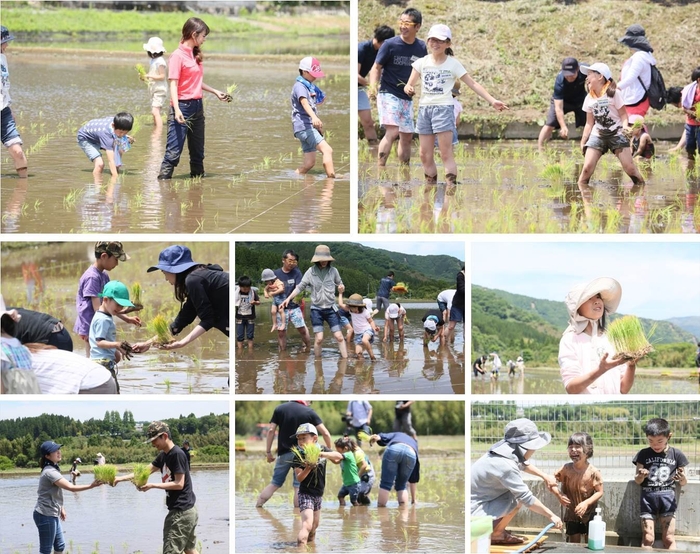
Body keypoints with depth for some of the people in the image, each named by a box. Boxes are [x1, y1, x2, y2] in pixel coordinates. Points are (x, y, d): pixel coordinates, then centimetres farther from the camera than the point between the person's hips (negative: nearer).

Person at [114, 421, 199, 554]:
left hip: (181, 511, -10)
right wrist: (121, 478, 5)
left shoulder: (177, 454, -16)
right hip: (187, 510, 10)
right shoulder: (163, 455, 12)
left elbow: (179, 484, -18)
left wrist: (153, 486, -19)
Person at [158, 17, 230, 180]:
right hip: (183, 107, -8)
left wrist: (215, 92, 30)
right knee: (173, 152, -11)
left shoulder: (195, 55, 12)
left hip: (197, 106, 8)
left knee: (198, 152, 14)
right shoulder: (178, 55, -12)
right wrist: (177, 110, -25)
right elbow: (173, 84, -16)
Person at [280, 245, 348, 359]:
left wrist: (341, 287, -13)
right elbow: (300, 287, -1)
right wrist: (289, 298, -10)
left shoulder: (333, 271, -3)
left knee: (339, 337, -4)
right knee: (319, 338, -3)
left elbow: (339, 283, 11)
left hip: (330, 308, 1)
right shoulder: (311, 271, -5)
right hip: (316, 309, -1)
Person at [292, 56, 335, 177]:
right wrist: (314, 117, -46)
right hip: (304, 126, -10)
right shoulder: (300, 86, -11)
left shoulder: (309, 86, 20)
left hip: (309, 126, 10)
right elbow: (304, 102, -31)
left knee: (309, 163, 7)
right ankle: (332, 179, -32)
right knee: (327, 150, -23)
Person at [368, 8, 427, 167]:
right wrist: (373, 87, -23)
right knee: (392, 131, -23)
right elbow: (376, 68, -7)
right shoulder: (390, 44, -11)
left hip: (407, 97, 6)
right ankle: (380, 169, -23)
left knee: (407, 136, 13)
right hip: (388, 94, -6)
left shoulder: (421, 47, 2)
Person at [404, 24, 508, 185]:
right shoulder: (422, 63, 7)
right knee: (425, 155, 4)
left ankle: (451, 184, -11)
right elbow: (409, 85, 6)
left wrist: (492, 101, -8)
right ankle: (430, 185, 12)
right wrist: (409, 89, -20)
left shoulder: (453, 64, 1)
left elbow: (473, 84, 0)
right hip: (424, 109, 4)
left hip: (444, 109, -4)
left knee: (446, 153, -10)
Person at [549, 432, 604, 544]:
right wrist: (558, 495, -20)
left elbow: (599, 492, -15)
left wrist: (586, 503, -28)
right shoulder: (566, 469, -11)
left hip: (589, 514, -3)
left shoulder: (593, 472, -19)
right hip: (572, 514, 3)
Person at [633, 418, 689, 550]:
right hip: (648, 497, 1)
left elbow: (683, 483, 7)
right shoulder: (643, 454, 2)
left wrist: (683, 479, -18)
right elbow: (637, 481, 7)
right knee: (647, 539, -2)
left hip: (667, 497, -1)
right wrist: (641, 476, -17)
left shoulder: (676, 454, 1)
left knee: (669, 539, -4)